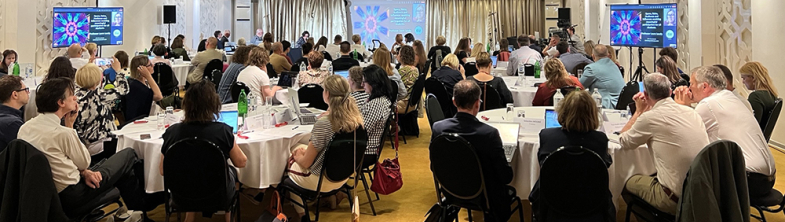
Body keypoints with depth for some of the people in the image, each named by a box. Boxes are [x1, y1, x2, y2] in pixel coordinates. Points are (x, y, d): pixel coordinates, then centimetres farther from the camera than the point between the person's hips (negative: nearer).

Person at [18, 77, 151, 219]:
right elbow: (84, 162, -8)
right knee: (128, 155, 3)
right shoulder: (62, 133, -25)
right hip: (70, 196, -8)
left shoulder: (25, 128, 0)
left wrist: (83, 172, 2)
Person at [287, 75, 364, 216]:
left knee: (288, 168, 23)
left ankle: (302, 213, 34)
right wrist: (306, 150, 11)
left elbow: (306, 163, -17)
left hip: (323, 181, -7)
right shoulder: (356, 117, -10)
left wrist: (297, 157, 4)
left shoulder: (323, 124, -30)